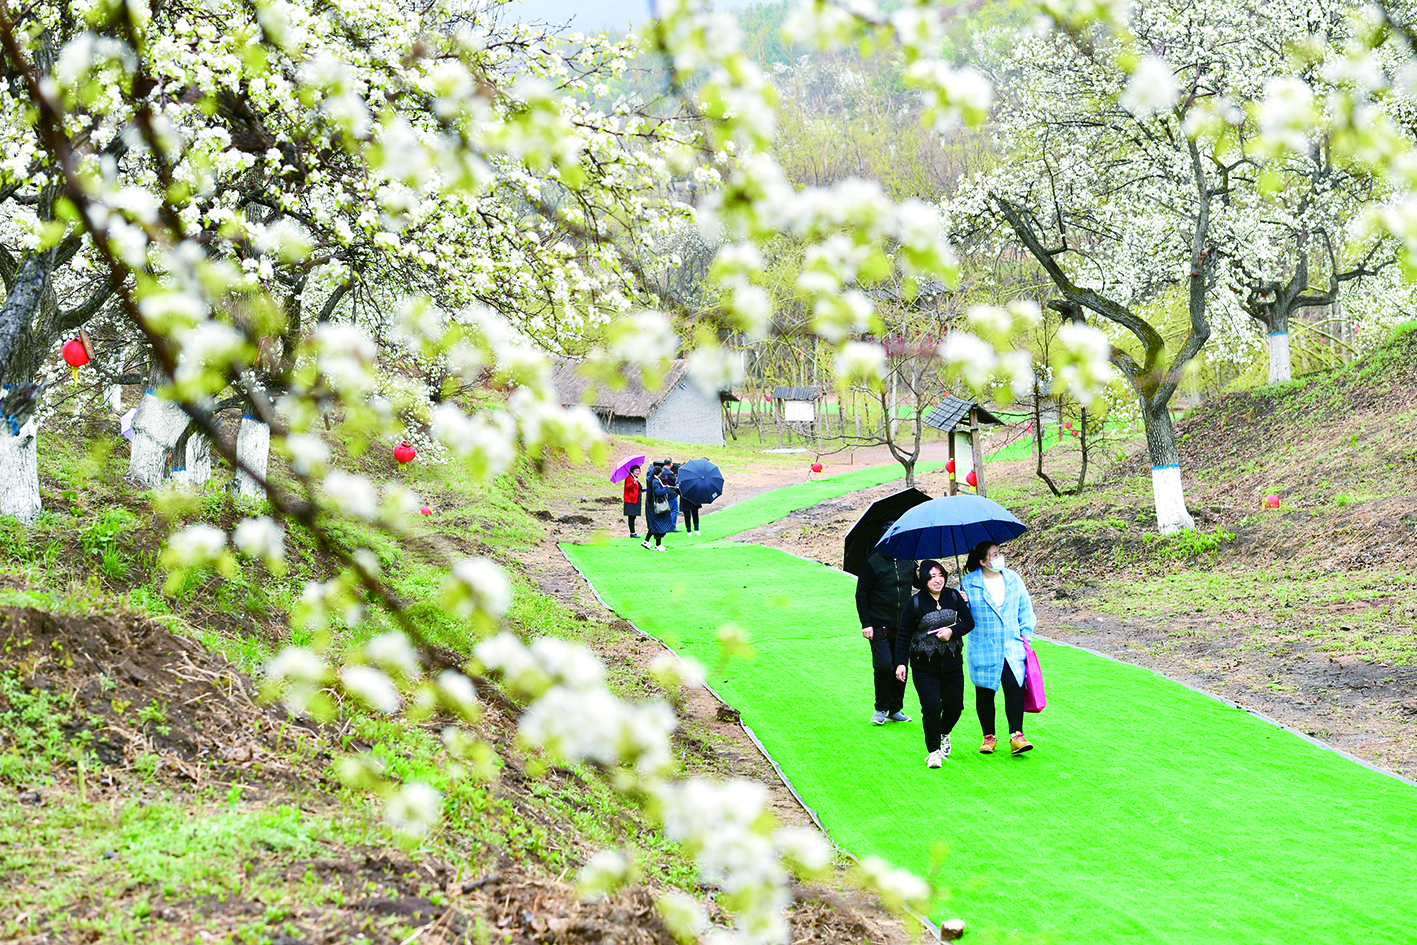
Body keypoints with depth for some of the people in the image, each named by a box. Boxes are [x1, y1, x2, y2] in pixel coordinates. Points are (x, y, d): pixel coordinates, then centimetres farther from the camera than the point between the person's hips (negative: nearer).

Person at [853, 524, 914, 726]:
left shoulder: (908, 561, 8)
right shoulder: (873, 563, -6)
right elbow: (861, 594, -4)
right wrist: (866, 623, -9)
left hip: (903, 625, 5)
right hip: (880, 626, -5)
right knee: (883, 665, -12)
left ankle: (895, 709, 20)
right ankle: (881, 708, 6)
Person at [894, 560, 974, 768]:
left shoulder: (953, 597, 1)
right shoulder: (915, 603, -8)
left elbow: (969, 622, 6)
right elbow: (903, 635, -3)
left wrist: (952, 631, -13)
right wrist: (901, 663, -9)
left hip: (952, 663, 3)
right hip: (925, 666, -3)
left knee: (955, 706, 8)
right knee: (932, 706, -12)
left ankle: (944, 734, 40)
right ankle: (933, 751, 3)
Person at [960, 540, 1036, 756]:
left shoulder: (1013, 579, 7)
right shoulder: (969, 583, -3)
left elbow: (1025, 608, 15)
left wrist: (1026, 632, 7)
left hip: (1012, 647, 2)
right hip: (983, 648, -2)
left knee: (1014, 687, -10)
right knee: (985, 693, 5)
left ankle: (1016, 735, -9)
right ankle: (988, 737, 18)